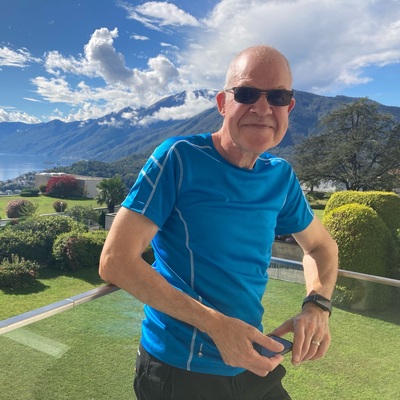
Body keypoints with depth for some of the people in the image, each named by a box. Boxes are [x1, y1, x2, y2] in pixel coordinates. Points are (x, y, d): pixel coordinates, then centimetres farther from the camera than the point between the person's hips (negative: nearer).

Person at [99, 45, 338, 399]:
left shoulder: (281, 176, -2)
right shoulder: (179, 157, -17)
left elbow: (321, 245, 13)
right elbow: (115, 261, -20)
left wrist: (317, 305, -7)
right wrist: (214, 324, -25)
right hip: (178, 370, -4)